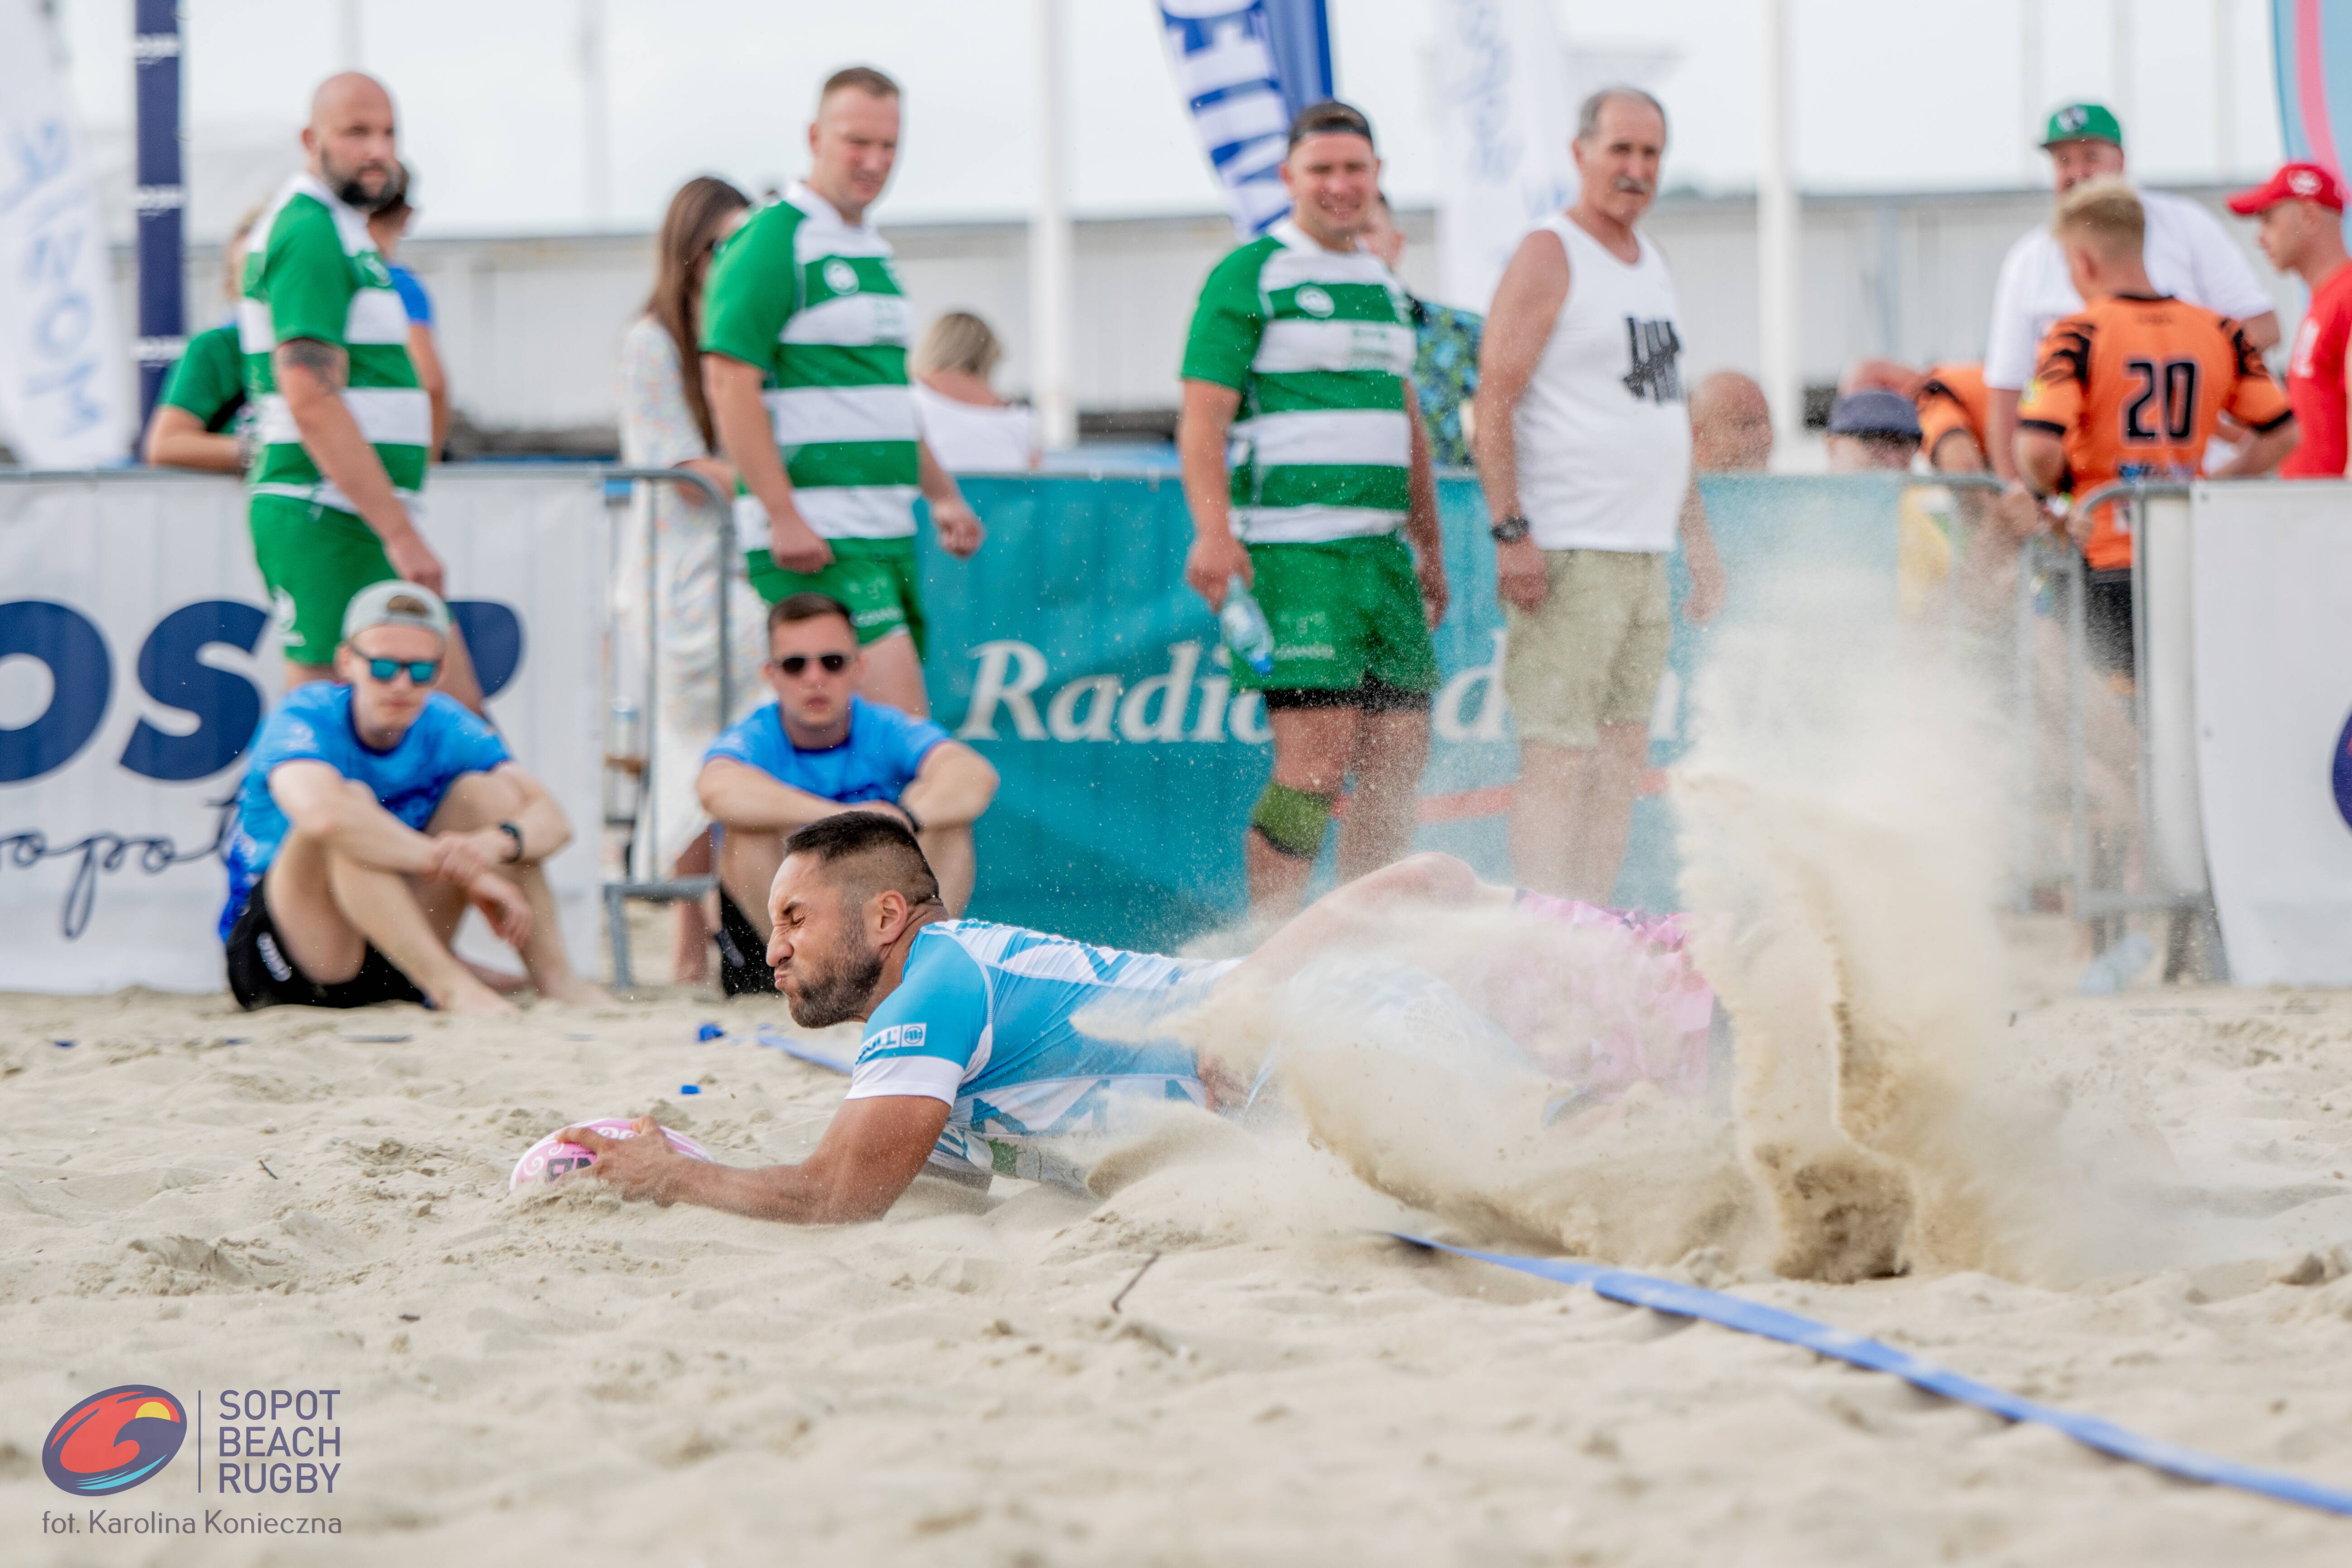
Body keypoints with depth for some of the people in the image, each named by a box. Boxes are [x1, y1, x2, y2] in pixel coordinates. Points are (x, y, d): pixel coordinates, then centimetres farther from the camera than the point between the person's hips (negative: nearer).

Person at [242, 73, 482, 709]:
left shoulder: (338, 229, 20)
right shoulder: (311, 233, -13)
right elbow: (312, 401, -22)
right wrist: (398, 531, -23)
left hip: (368, 519, 10)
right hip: (328, 519, -10)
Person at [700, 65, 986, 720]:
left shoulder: (874, 252, 20)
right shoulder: (770, 240, -9)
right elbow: (729, 383, -16)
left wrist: (942, 494, 21)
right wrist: (783, 516, -21)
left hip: (889, 535, 9)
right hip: (815, 538, -9)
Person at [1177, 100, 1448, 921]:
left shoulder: (1384, 287, 20)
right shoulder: (1250, 274, -2)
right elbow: (1203, 414, -10)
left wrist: (1430, 550, 24)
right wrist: (1213, 531, -22)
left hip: (1382, 557, 7)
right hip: (1291, 554, -7)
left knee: (1399, 763, 5)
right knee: (1315, 763, -14)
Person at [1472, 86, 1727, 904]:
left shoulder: (1649, 261, 19)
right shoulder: (1548, 256, -6)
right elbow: (1495, 401, -13)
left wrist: (1696, 534, 21)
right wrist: (1510, 531, -21)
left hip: (1645, 553, 8)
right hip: (1569, 552, -8)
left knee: (1623, 757, 6)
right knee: (1558, 757, -11)